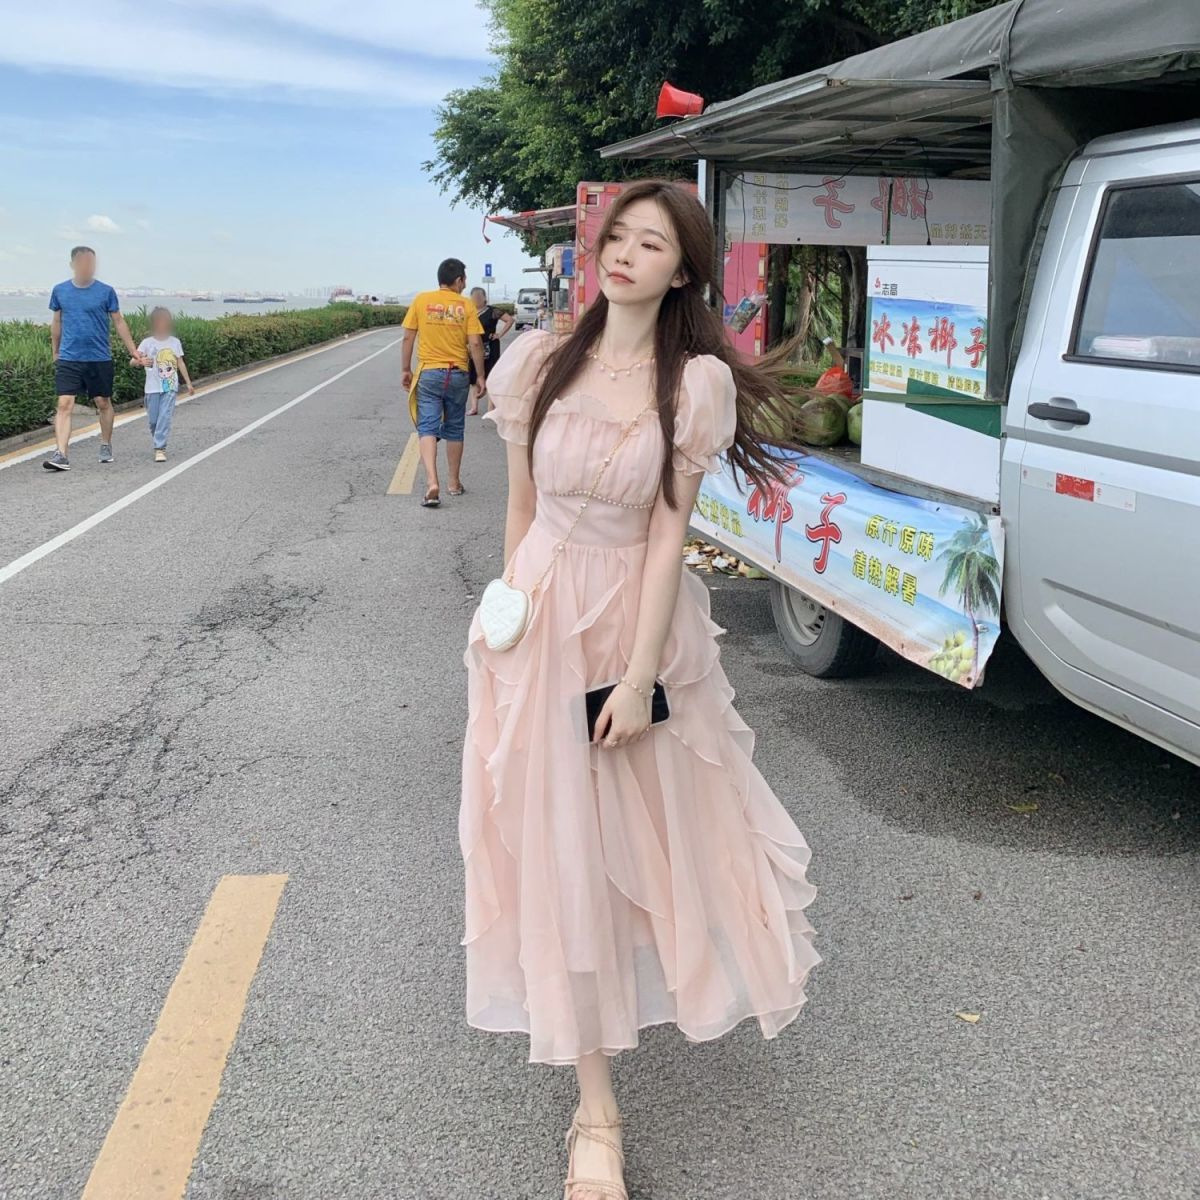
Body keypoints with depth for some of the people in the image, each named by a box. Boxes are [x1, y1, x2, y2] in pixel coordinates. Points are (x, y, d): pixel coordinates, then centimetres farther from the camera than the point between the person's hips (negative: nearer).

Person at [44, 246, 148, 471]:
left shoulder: (106, 292, -1)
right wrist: (55, 352, 20)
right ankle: (61, 455, -13)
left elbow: (119, 322, 5)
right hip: (68, 358, 1)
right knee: (64, 404, -9)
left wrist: (133, 351, 3)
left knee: (103, 403, 10)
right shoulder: (60, 291, 4)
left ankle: (106, 446, 30)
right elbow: (57, 323, 15)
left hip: (100, 359, 0)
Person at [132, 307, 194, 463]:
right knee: (153, 419, 7)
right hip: (153, 388, 0)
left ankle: (160, 449, -13)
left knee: (165, 417, -11)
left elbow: (181, 363, 14)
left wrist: (188, 383, 14)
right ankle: (159, 446, 28)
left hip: (170, 387, 0)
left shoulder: (175, 342, 5)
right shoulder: (147, 342, -2)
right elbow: (132, 362, -10)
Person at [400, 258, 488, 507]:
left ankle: (432, 482, -22)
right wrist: (481, 376, 3)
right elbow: (475, 343, -6)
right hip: (458, 375, 1)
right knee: (454, 430, 14)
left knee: (428, 428, -4)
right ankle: (455, 483, 24)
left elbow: (408, 338, 0)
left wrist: (406, 370, 10)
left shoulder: (421, 300, 0)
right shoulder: (466, 305, -2)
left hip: (429, 374, -1)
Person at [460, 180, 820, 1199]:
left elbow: (668, 532, -10)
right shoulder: (540, 363, -2)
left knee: (653, 820, 14)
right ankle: (596, 1113, 15)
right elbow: (520, 506, 5)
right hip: (542, 619, 1)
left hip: (642, 617, -1)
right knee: (561, 853, 3)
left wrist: (640, 673, -13)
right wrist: (509, 619, 5)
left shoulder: (696, 384, -8)